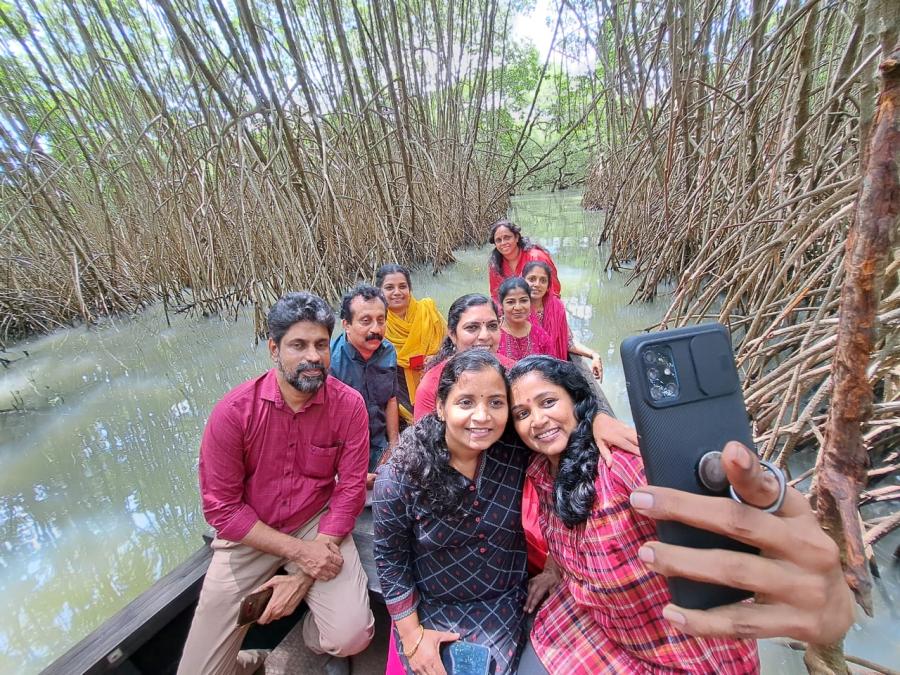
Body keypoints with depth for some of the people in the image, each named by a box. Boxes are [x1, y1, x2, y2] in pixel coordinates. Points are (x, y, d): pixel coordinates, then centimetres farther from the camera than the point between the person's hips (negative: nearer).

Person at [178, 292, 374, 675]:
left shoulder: (349, 405, -16)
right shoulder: (233, 411, -17)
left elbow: (350, 490, -12)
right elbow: (221, 508, -12)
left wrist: (304, 576, -16)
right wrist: (299, 550, -19)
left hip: (318, 525, 0)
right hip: (248, 535, 1)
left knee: (351, 635, -16)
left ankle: (318, 641, 21)